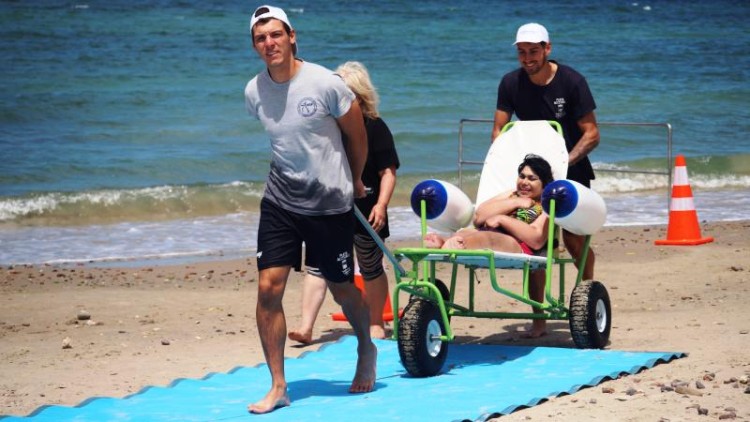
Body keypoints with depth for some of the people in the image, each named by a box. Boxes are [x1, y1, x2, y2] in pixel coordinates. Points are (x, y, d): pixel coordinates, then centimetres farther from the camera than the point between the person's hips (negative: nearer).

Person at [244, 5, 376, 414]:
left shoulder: (326, 84, -16)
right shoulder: (254, 92, -3)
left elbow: (357, 136, 0)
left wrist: (354, 181, 14)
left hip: (330, 203, -3)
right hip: (280, 200, 3)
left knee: (341, 288, 9)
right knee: (269, 287, -8)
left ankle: (366, 351, 40)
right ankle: (277, 387, 1)